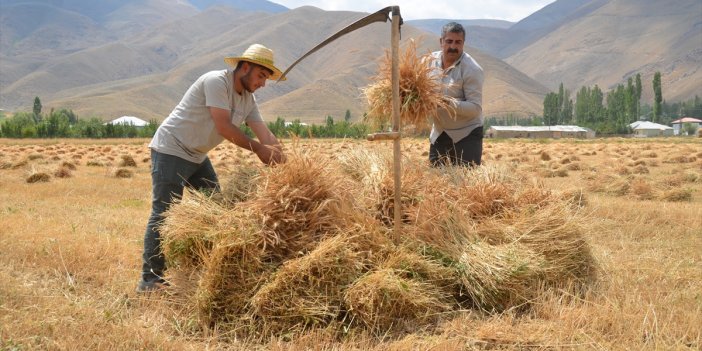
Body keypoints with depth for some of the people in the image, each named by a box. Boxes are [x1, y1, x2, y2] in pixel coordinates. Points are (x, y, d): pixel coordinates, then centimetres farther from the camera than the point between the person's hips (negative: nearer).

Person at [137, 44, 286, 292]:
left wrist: (281, 160, -16)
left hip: (197, 157, 9)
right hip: (170, 151, -9)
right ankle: (149, 279, -3)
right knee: (164, 214, -9)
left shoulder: (248, 99, 6)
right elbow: (224, 127, -25)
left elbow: (265, 135, 0)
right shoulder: (216, 81, -20)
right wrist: (257, 149, -20)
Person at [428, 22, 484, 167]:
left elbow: (476, 108, -20)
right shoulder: (432, 60, -1)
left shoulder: (472, 69, -18)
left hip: (466, 134, -5)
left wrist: (448, 102, -33)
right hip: (439, 133, 5)